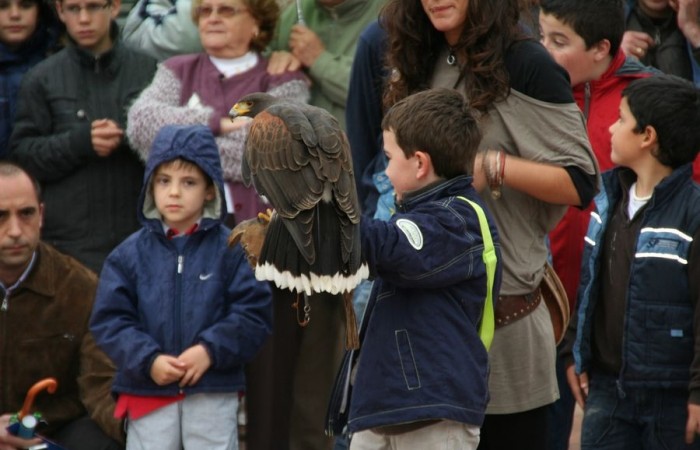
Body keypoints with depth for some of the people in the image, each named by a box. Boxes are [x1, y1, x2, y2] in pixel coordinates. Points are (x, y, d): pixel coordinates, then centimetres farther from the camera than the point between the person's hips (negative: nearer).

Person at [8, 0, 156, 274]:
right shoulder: (42, 79, 6)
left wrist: (128, 137, -14)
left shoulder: (149, 72, 6)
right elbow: (22, 153, 2)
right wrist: (80, 141, -13)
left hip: (139, 237, 1)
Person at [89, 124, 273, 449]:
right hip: (147, 394, 1)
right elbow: (110, 319, -2)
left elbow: (254, 313, -6)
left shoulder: (231, 249, -2)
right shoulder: (131, 254, 2)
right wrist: (148, 360, -15)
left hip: (213, 393, -1)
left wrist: (211, 350, -18)